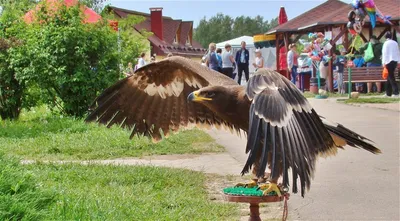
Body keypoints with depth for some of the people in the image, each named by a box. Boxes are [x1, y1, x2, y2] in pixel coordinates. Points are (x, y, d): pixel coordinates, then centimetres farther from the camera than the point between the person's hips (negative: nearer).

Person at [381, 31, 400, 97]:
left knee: (391, 77, -7)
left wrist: (384, 62, -11)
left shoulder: (386, 43, -7)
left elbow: (385, 53, -11)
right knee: (390, 77, 13)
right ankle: (388, 92, 15)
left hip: (389, 61, -6)